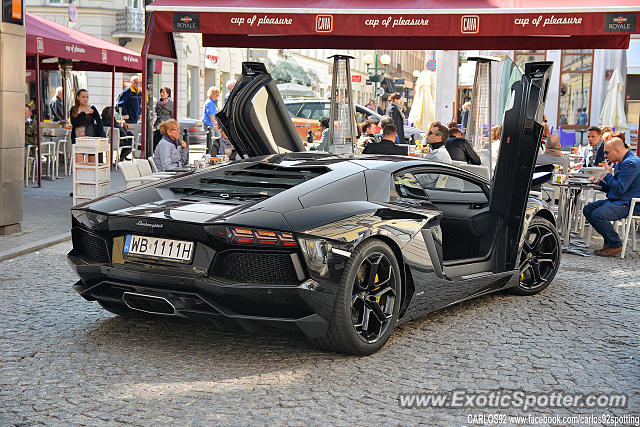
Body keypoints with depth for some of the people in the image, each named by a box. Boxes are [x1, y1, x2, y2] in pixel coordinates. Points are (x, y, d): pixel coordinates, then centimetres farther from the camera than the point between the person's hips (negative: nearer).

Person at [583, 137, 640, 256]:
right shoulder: (620, 163, 17)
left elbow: (619, 189, -24)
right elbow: (612, 188, 23)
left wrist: (608, 174, -10)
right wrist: (600, 182, 6)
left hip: (629, 204, -11)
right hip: (616, 201, 11)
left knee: (598, 215, -28)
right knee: (587, 209, 7)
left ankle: (615, 245, -11)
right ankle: (609, 241, 9)